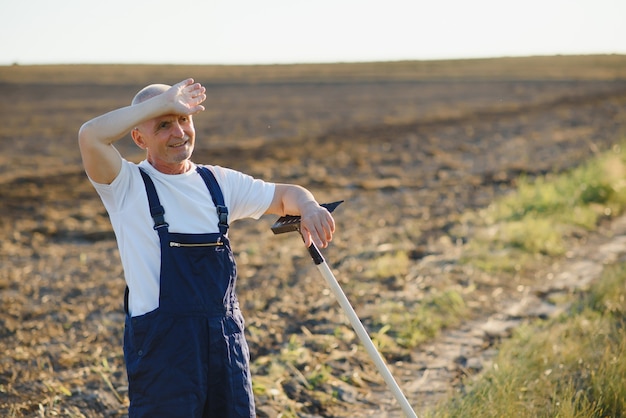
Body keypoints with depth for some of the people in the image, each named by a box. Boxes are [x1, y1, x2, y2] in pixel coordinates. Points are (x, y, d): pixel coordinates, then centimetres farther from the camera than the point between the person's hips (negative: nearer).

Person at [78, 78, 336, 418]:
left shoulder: (218, 182, 11)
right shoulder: (127, 187, -4)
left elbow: (284, 195, 20)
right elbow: (91, 137, -22)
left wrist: (309, 207, -4)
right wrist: (162, 102, -16)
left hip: (226, 338, 5)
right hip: (161, 346, -5)